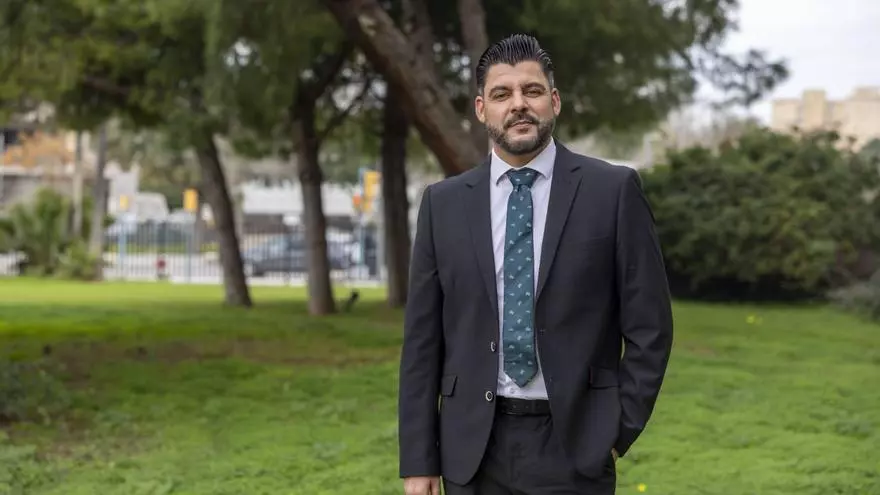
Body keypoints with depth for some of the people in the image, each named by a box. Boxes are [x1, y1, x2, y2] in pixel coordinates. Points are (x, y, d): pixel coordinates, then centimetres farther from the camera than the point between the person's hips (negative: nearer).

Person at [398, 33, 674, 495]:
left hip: (574, 446, -2)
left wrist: (619, 431, -3)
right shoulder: (443, 203, 6)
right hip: (473, 448, 2)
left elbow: (649, 326, 1)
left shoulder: (613, 190, -1)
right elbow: (422, 339, 5)